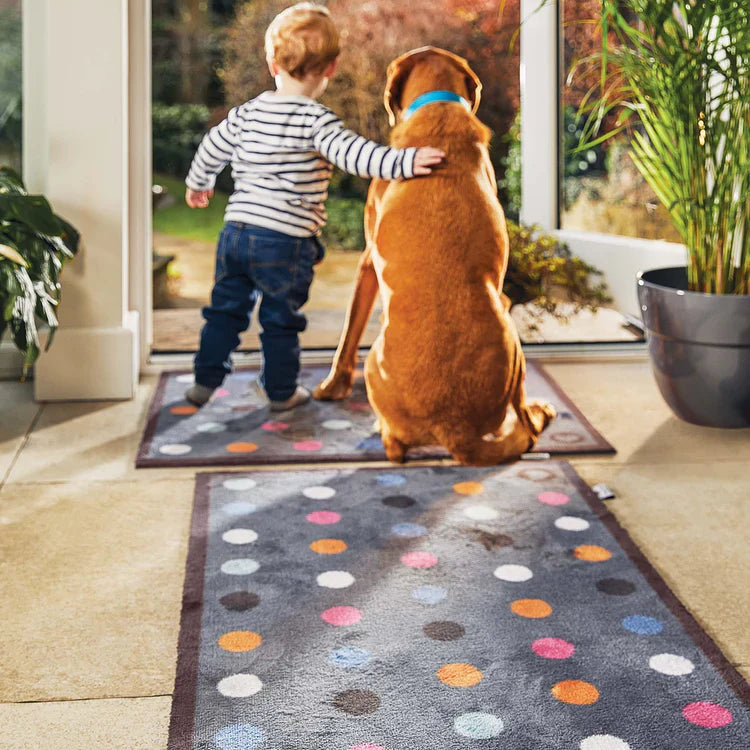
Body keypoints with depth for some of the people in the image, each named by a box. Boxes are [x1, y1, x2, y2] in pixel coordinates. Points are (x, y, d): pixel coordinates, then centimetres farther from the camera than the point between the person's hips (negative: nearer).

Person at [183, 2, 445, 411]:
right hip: (287, 241, -5)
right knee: (281, 320, 11)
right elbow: (351, 153, -27)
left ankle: (205, 380, 25)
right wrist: (403, 162, -34)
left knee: (225, 310, 19)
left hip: (236, 231, 5)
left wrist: (198, 184, 38)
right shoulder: (315, 119, -13)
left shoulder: (247, 113, 7)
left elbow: (213, 147, 19)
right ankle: (281, 391, 24)